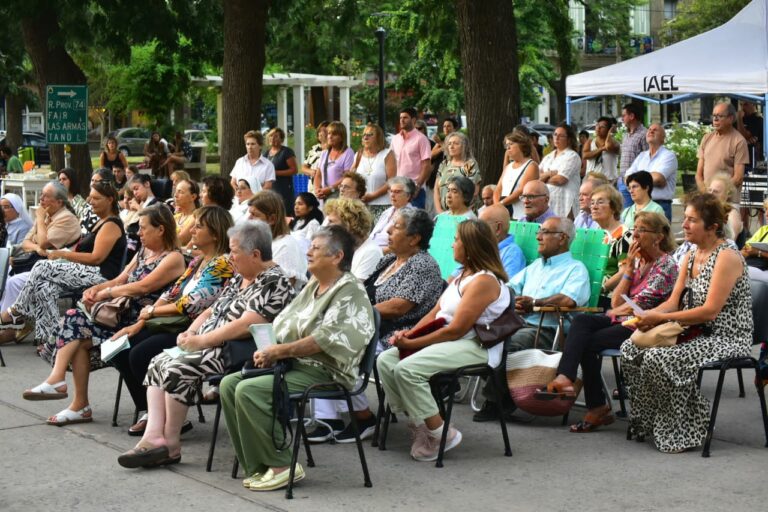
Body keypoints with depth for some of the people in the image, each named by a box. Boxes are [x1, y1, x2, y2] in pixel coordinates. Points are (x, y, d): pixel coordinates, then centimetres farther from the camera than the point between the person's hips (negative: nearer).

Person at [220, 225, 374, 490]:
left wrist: (280, 351, -17)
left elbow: (326, 340, -21)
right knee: (229, 383, -4)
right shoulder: (313, 286, 18)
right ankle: (260, 467, -5)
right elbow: (282, 324, 19)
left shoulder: (350, 292, -11)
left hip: (325, 372, -10)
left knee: (248, 390, -25)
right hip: (296, 366, 10)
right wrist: (268, 350, -2)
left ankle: (280, 465, -16)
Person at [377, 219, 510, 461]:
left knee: (407, 369, -28)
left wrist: (413, 343, -16)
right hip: (446, 342, 10)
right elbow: (435, 314, 17)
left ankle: (440, 433, -17)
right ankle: (418, 424, -5)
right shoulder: (462, 276, 19)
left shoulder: (484, 281, -15)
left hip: (475, 348, -10)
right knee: (385, 360, -4)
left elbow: (456, 330, -20)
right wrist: (409, 333, -1)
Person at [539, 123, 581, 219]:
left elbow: (560, 179, -11)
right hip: (546, 202, 6)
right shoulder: (548, 157, 21)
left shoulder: (572, 156, 0)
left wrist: (544, 178, 4)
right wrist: (550, 173, -8)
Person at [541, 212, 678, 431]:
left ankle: (597, 407, -16)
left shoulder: (666, 265, -7)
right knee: (580, 321, -20)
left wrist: (613, 313, 2)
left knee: (587, 343, -21)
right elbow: (616, 302, 8)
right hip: (623, 322, 7)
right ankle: (565, 378, -34)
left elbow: (639, 304, -13)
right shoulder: (638, 261, 17)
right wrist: (629, 268, 2)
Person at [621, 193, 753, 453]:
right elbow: (673, 302, 10)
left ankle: (682, 434, -14)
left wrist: (661, 318, -21)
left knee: (660, 358, -29)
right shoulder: (691, 257, 13)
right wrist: (646, 315, -11)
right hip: (697, 333, 9)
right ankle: (647, 422, 4)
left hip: (726, 338, -9)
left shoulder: (727, 257, -15)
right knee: (631, 349, -6)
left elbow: (710, 311, -21)